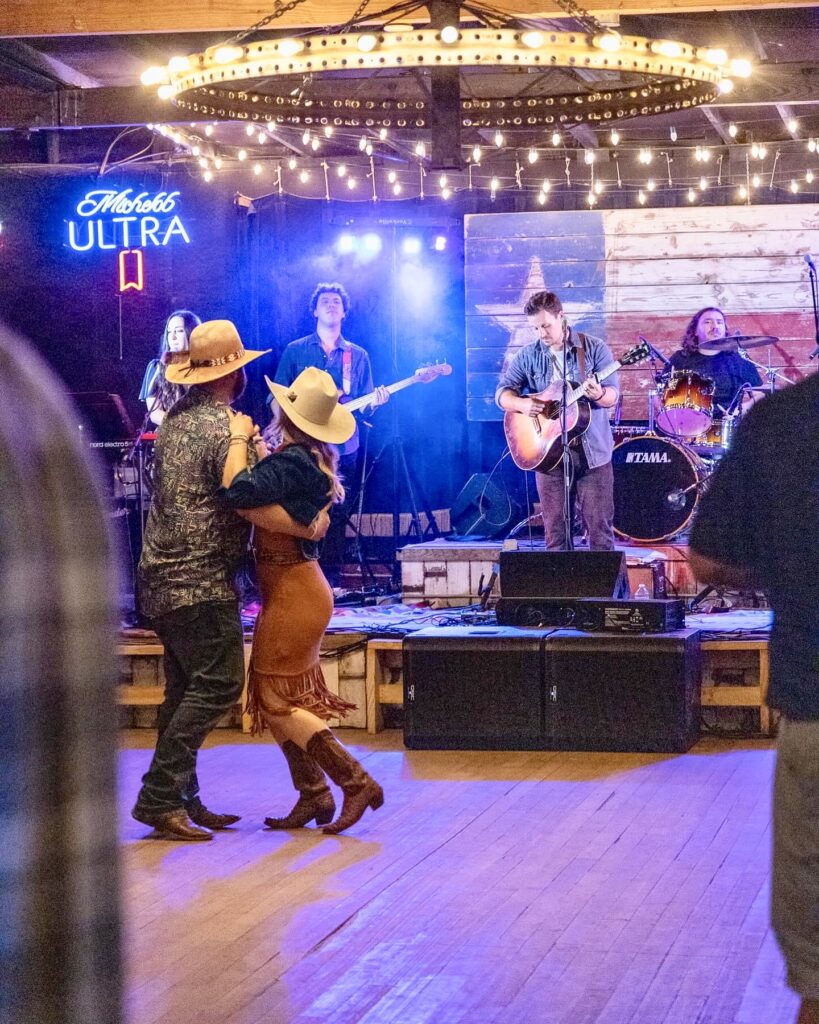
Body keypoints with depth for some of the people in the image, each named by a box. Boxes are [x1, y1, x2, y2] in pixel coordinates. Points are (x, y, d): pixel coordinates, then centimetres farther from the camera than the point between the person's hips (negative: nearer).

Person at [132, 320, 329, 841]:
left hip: (164, 576, 10)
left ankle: (181, 799, 15)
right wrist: (309, 527, -12)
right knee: (218, 685, -9)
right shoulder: (226, 427, -14)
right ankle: (160, 796, -13)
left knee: (186, 688, 12)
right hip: (202, 581, -10)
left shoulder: (176, 417, 14)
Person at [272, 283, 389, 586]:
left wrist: (374, 401, -10)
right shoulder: (295, 351, 7)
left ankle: (331, 580, 6)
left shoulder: (357, 355, 12)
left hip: (343, 448, 2)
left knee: (336, 514, 2)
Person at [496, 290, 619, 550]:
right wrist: (521, 404, -16)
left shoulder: (594, 348, -1)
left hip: (592, 451, -2)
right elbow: (502, 393, 5)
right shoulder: (528, 356, 5)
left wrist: (598, 395, -28)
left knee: (600, 527, -2)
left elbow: (613, 395, -4)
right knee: (555, 531, 5)